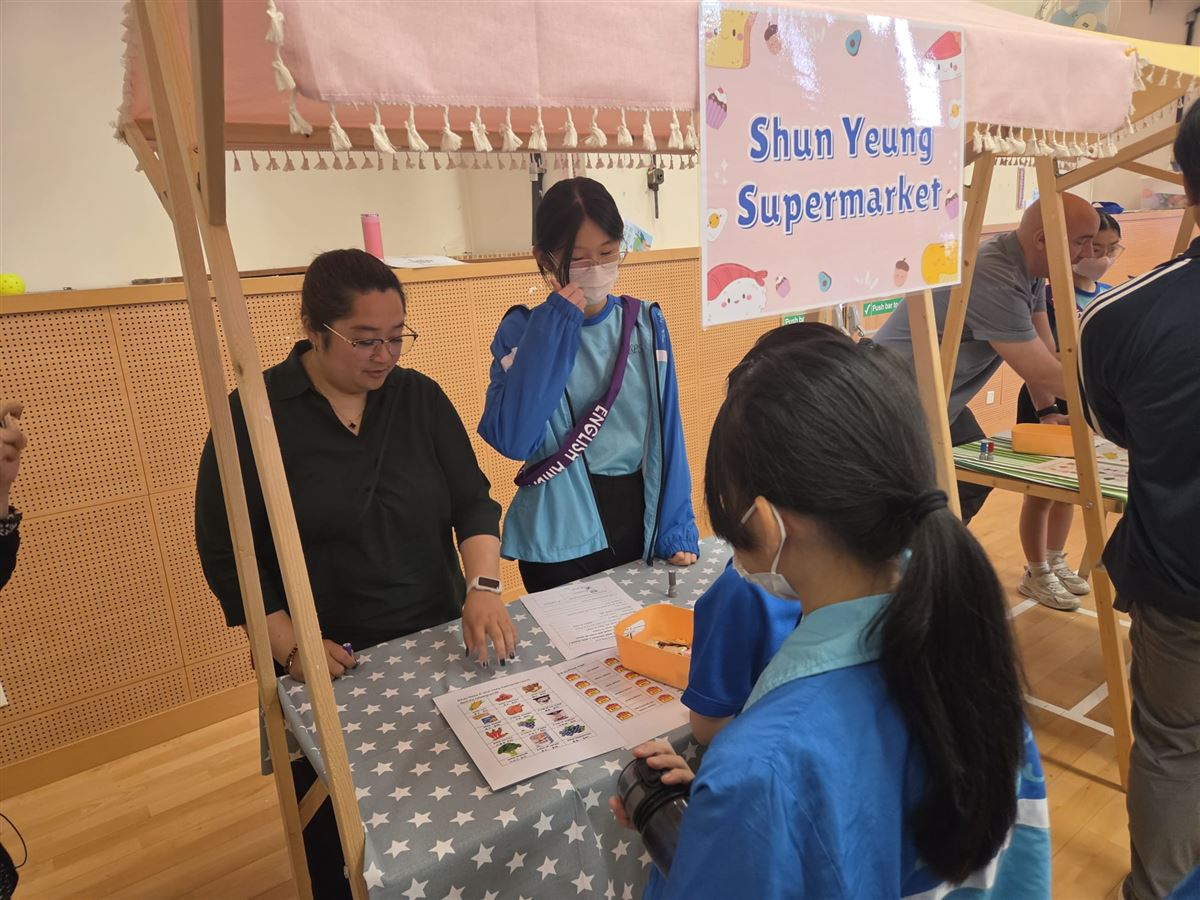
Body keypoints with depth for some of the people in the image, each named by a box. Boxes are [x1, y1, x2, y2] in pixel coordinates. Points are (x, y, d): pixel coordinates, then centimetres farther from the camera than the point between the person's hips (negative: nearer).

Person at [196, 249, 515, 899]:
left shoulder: (420, 397, -1)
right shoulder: (254, 414, -9)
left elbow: (472, 499, 0)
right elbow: (226, 554, -6)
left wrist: (483, 586, -17)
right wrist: (290, 648, -15)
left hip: (438, 644, 3)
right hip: (328, 669, -2)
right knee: (337, 830, 14)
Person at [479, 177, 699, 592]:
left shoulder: (646, 323, -1)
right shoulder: (525, 331, -8)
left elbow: (666, 430, 0)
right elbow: (513, 439, -23)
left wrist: (676, 527, -5)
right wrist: (556, 324, -22)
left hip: (641, 522, 3)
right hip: (560, 539, -2)